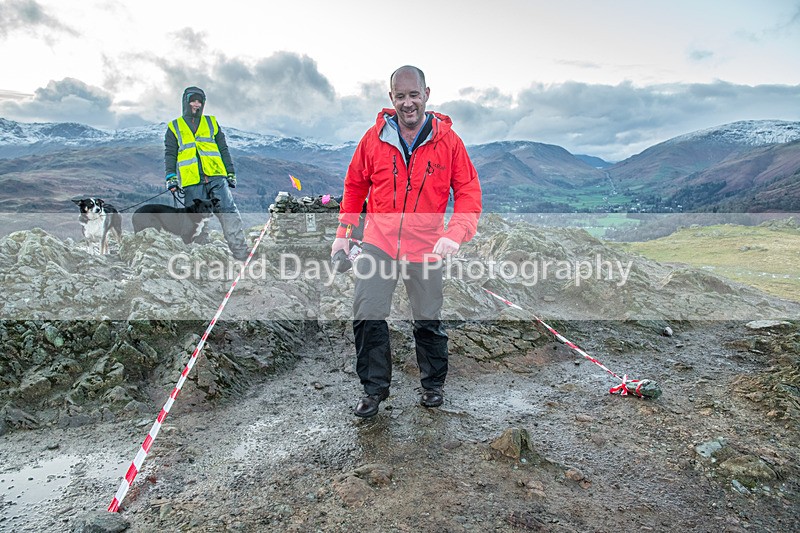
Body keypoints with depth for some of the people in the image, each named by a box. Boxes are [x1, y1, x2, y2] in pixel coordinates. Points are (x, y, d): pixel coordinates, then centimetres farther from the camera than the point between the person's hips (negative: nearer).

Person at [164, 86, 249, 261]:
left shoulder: (211, 123, 20)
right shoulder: (174, 127, 16)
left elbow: (224, 150, 19)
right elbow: (170, 155, 9)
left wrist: (231, 173, 12)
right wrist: (171, 177, -4)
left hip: (217, 177, 1)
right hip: (192, 182, -1)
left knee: (229, 213, -11)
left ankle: (240, 252, -11)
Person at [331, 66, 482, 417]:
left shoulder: (447, 140, -5)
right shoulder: (374, 137, -1)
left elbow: (468, 191, -5)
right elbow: (355, 185, 10)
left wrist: (455, 233, -21)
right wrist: (343, 233, 7)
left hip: (425, 247, -1)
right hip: (378, 243, 1)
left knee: (428, 321, 11)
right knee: (367, 316, -4)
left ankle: (433, 384, 33)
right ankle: (375, 388, 15)